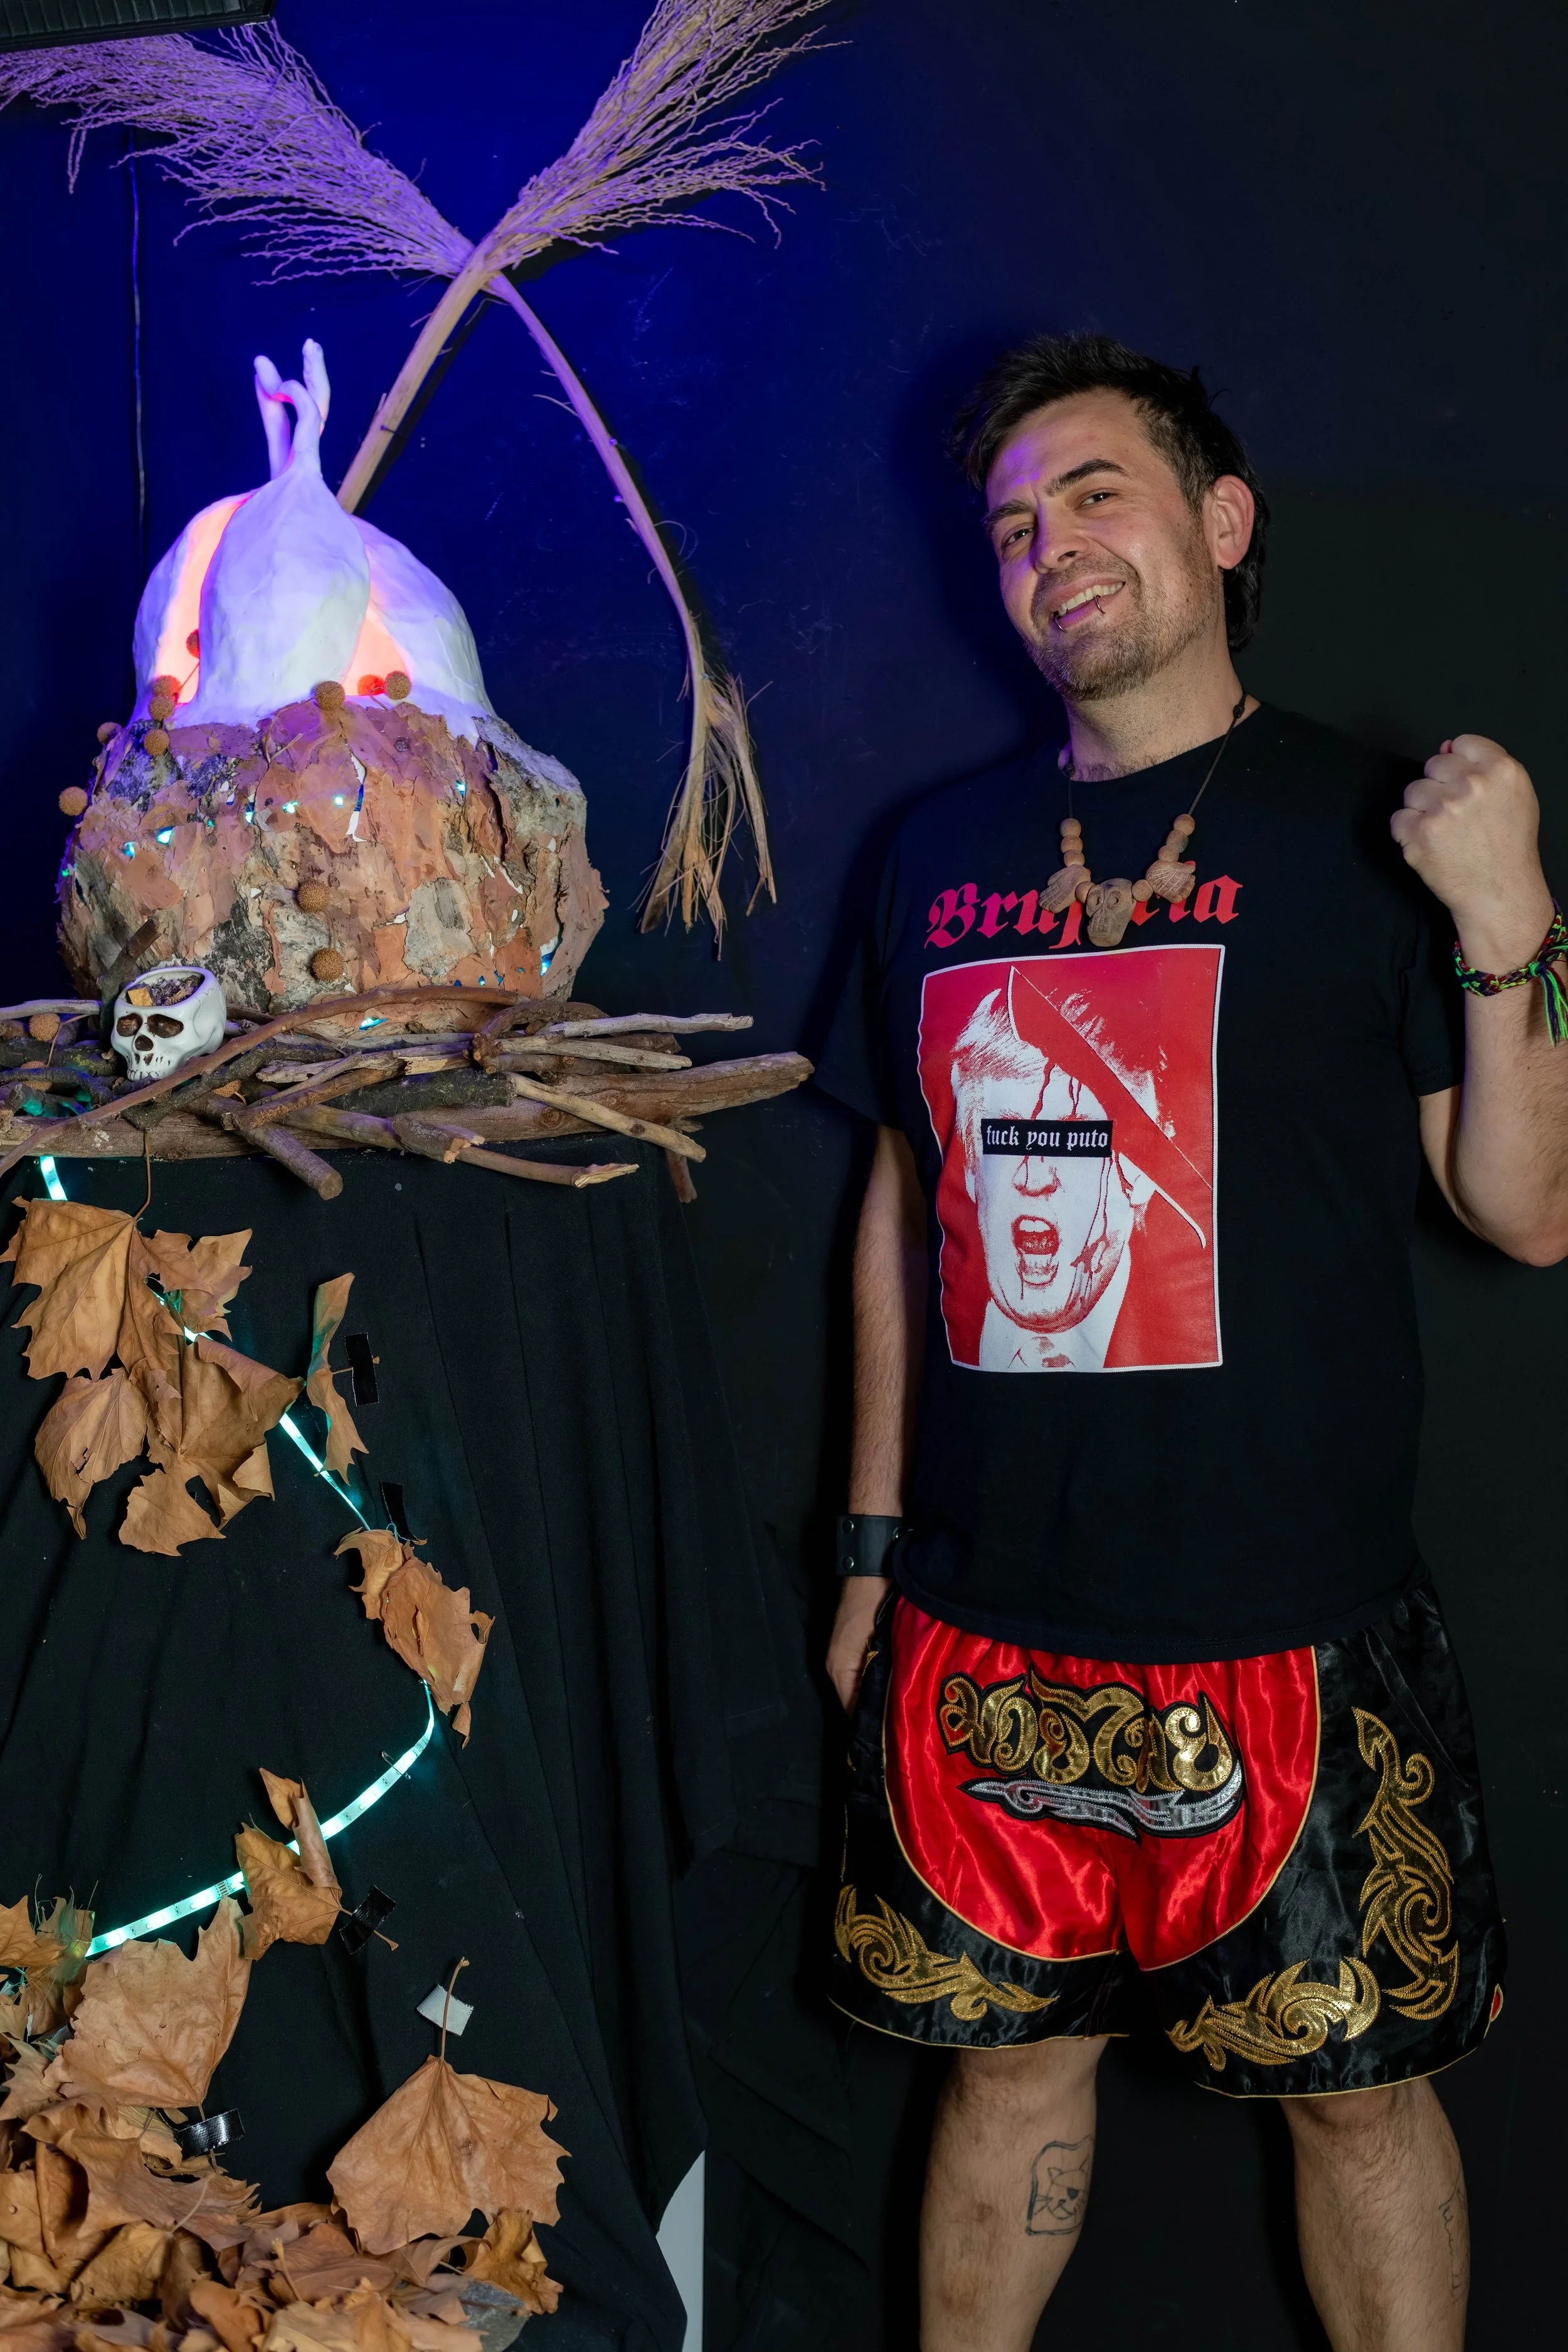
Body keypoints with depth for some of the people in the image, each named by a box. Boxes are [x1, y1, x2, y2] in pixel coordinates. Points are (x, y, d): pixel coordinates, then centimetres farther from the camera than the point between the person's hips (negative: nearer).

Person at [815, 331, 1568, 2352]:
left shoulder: (1366, 831, -3)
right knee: (1012, 2055, 15)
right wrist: (875, 1539, 14)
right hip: (983, 1627, 3)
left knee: (1354, 2088, 9)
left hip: (1288, 1636, -3)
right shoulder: (947, 852, 9)